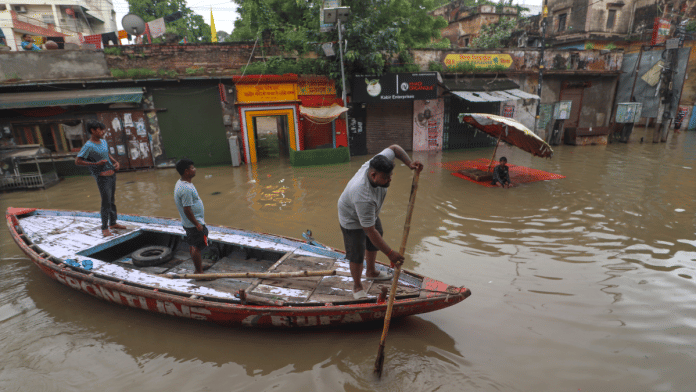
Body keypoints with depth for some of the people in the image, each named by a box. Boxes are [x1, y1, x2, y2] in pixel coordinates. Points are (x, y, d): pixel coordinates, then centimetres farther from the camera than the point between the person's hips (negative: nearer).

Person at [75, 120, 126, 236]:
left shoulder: (103, 141, 10)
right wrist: (95, 163, -20)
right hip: (102, 177, -8)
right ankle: (104, 228, 2)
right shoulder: (88, 146, -13)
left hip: (112, 174, 8)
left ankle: (113, 223, 26)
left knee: (112, 200, 14)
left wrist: (116, 162, 9)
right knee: (106, 202, -6)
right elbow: (77, 161, -14)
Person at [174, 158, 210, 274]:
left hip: (188, 223, 10)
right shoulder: (186, 189, -27)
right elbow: (187, 210, -27)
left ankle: (198, 266, 36)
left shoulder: (180, 183, 6)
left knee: (193, 245, 21)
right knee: (197, 247, 0)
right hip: (194, 224, -10)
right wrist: (197, 224, -21)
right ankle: (199, 272, 11)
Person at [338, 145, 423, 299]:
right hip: (352, 220, -8)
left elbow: (394, 148, -8)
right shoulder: (363, 196, -46)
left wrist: (409, 163, -23)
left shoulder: (376, 164, -28)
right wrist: (390, 253, -36)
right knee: (357, 256, -2)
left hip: (370, 213, 8)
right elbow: (370, 231, -40)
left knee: (373, 244, 23)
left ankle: (371, 272, 49)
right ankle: (357, 286, 25)